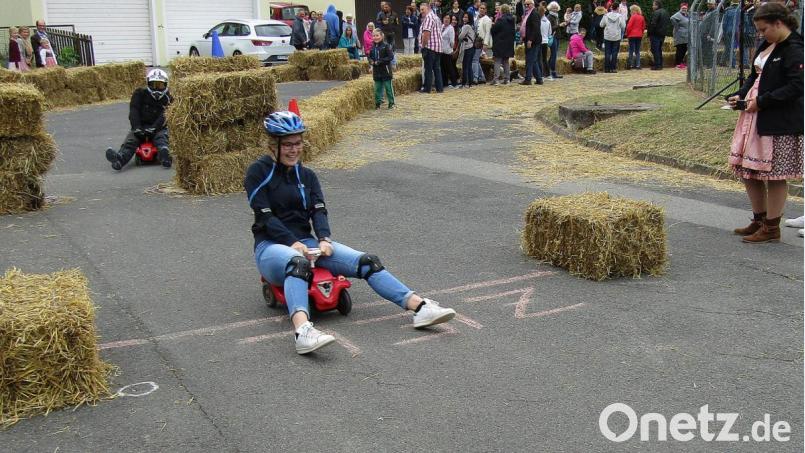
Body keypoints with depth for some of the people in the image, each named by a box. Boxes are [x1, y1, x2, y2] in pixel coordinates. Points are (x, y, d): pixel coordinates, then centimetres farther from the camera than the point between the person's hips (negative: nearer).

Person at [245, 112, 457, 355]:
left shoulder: (307, 176, 17)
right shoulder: (258, 172, 0)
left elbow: (318, 210, 3)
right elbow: (264, 216, -9)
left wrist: (324, 239, -17)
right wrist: (292, 243, -21)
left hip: (306, 242, 5)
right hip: (271, 246, -5)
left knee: (366, 261, -17)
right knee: (297, 262, -43)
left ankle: (420, 307, -28)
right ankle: (303, 331, -68)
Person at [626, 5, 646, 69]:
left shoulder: (633, 16, -10)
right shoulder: (642, 17, 7)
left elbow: (629, 26, -12)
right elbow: (643, 27, 11)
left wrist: (627, 34, 0)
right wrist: (641, 33, 18)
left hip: (632, 35, -5)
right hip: (639, 36, 5)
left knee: (631, 51, -2)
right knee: (637, 51, 9)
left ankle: (631, 65, -5)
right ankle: (637, 65, 5)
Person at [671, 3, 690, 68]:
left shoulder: (687, 15, 15)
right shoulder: (678, 15, -13)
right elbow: (672, 18, -31)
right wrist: (677, 26, -22)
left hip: (686, 36, 9)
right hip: (680, 36, -9)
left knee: (685, 49, 13)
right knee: (680, 49, -6)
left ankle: (681, 61, 25)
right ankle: (677, 63, 0)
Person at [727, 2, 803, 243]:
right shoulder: (766, 45, 12)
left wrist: (762, 101, -18)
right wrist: (740, 95, 4)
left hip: (780, 123, -9)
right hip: (756, 117, 9)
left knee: (774, 175, 1)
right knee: (747, 171, 14)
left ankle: (771, 228, 13)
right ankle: (759, 220, 29)